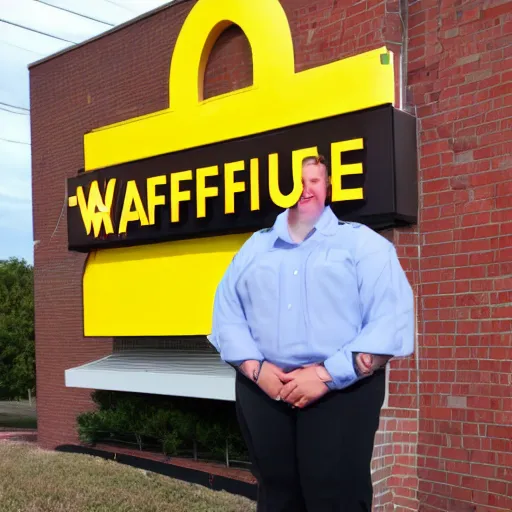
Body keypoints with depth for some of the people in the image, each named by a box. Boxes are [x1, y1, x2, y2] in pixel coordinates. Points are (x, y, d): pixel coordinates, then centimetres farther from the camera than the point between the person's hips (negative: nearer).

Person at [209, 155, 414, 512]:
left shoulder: (362, 242, 3)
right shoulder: (255, 247, 15)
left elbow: (391, 321, -8)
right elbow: (227, 313, 10)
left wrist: (328, 375, -15)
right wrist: (256, 368, -7)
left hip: (342, 392, -3)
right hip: (263, 390, 4)